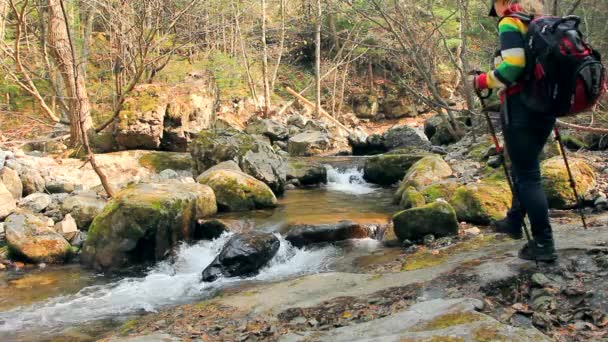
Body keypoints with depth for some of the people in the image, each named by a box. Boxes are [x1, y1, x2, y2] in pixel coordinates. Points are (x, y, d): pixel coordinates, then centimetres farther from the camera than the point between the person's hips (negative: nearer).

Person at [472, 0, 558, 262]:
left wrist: (485, 81, -6)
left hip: (521, 107, -8)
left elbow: (513, 64, -21)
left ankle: (544, 245, -3)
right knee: (524, 168, 22)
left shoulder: (510, 22, -7)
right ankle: (514, 222, 36)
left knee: (527, 175, -4)